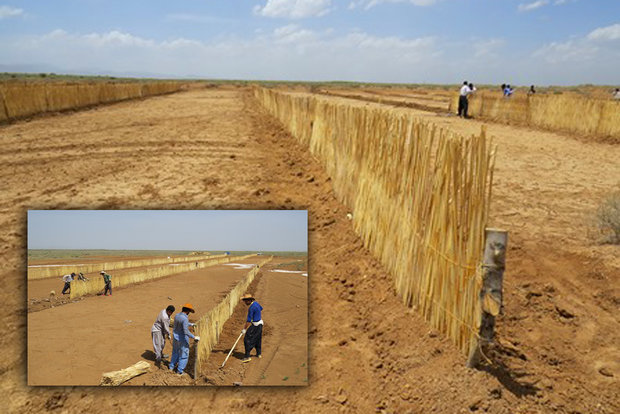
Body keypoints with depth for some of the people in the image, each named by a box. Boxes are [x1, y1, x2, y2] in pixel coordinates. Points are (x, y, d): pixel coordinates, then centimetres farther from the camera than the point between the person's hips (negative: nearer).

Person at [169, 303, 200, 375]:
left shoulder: (177, 315, -1)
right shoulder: (185, 319, -28)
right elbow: (186, 331, -34)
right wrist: (194, 337, -26)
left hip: (175, 337, 8)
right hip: (183, 339, -8)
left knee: (175, 352, 27)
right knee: (183, 355, 8)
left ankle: (171, 366, 38)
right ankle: (180, 371, 15)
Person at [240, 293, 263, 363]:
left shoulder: (251, 308, -23)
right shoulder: (256, 303, 2)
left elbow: (248, 321, -22)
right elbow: (261, 308, 24)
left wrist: (244, 329, -14)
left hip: (255, 325, -9)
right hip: (260, 323, 9)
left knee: (247, 340, -7)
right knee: (258, 339, 23)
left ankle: (247, 356, -10)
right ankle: (259, 353, 35)